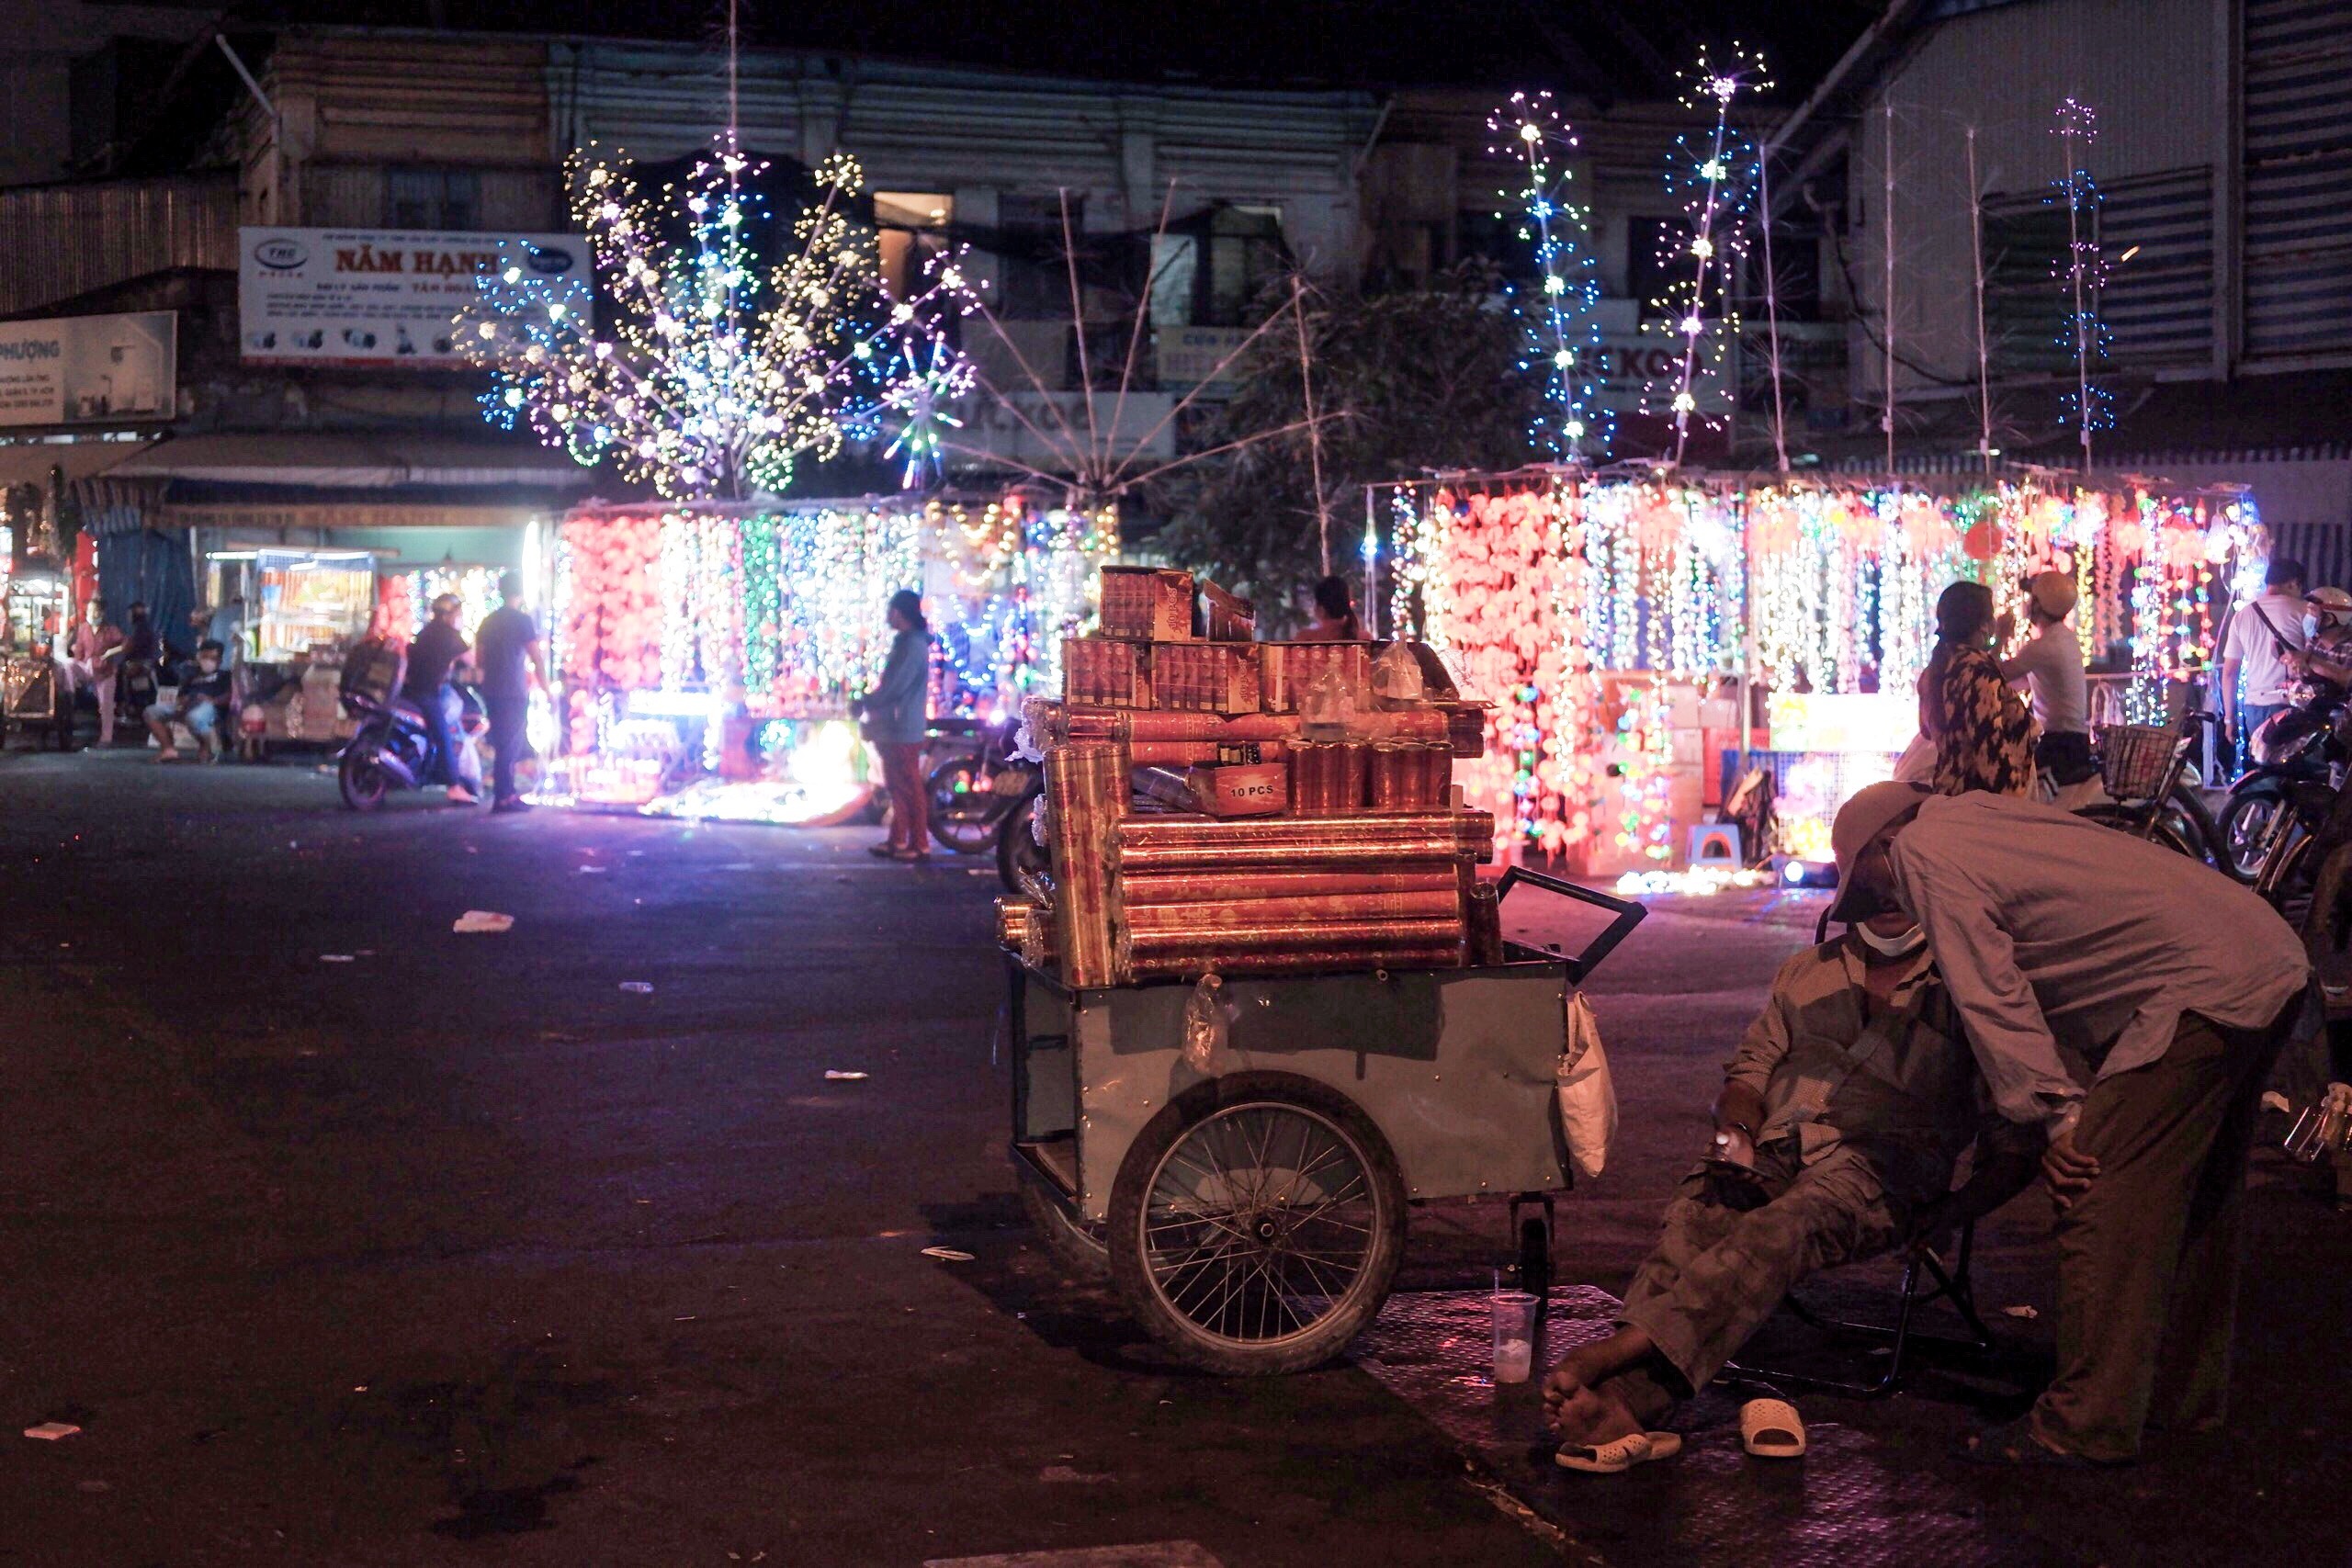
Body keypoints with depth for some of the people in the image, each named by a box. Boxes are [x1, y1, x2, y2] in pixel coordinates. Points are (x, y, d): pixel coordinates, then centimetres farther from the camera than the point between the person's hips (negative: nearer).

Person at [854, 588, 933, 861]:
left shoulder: (913, 645, -17)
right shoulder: (906, 643, 16)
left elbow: (894, 687, -21)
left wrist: (863, 704, -10)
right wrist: (868, 705, 12)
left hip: (904, 729, -10)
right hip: (894, 728, 10)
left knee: (909, 788, -6)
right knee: (897, 787, 12)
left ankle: (920, 845, -3)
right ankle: (897, 841, 16)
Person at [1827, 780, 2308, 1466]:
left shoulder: (1921, 853, -5)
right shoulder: (1975, 816, 23)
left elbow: (1990, 995, -11)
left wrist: (2057, 1114, -12)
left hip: (2202, 988, -10)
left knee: (2101, 1202, -8)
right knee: (2197, 1197, 20)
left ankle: (2088, 1426, -5)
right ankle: (2186, 1392, 31)